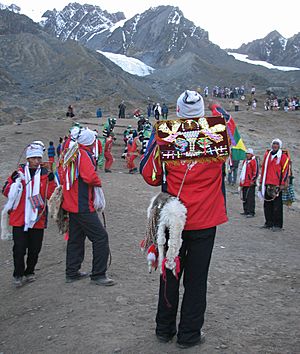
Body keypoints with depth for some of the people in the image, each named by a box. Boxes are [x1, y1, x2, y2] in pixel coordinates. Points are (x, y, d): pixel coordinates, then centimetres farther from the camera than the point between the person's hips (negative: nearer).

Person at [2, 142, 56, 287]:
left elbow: (51, 195, -3)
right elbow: (6, 192, -3)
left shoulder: (45, 174, 3)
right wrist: (15, 181, -19)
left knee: (35, 248, 11)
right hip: (19, 218, -2)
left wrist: (51, 181, -18)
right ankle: (18, 275, 15)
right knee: (19, 248, -1)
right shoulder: (19, 172, 0)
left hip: (38, 218, 2)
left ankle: (29, 272, 30)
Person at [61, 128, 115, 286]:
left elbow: (64, 177, 22)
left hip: (73, 204, 10)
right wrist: (98, 183, -8)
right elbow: (91, 177, -29)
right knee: (100, 237, -5)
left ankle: (72, 273, 28)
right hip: (83, 206, -10)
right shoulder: (84, 155, -16)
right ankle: (98, 275, 0)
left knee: (76, 238, 18)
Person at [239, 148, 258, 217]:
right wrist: (241, 180, 24)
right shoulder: (245, 161, 19)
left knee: (250, 198, -9)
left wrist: (253, 180, -17)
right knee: (244, 198, 13)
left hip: (250, 184, -9)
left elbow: (256, 172, -12)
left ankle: (251, 212, -7)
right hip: (244, 183, 9)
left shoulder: (254, 161, -7)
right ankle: (246, 211, 23)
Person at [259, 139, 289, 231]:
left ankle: (277, 225, 2)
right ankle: (269, 223, 20)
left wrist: (282, 184, -12)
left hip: (277, 185, -6)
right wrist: (261, 182, 16)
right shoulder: (267, 154, 15)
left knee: (277, 205, -4)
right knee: (267, 205, 10)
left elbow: (285, 170, -6)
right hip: (267, 184, 6)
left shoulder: (283, 156, -2)